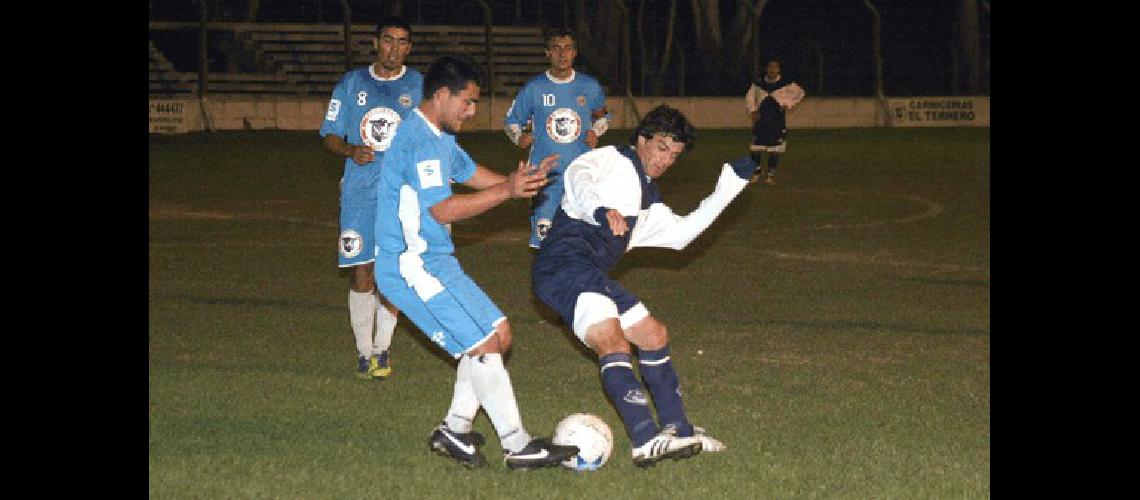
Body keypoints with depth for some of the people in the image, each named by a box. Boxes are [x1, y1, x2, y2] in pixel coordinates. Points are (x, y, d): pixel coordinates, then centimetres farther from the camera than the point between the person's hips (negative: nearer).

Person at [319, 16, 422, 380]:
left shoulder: (419, 86, 7)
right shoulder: (351, 84, 9)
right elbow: (329, 136, 11)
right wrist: (351, 151, -10)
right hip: (359, 192, 1)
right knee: (360, 274, -2)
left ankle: (382, 349, 9)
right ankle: (364, 353, 10)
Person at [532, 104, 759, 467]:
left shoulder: (648, 204, 30)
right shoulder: (613, 159, 3)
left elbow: (680, 232, 28)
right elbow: (577, 175, -17)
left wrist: (726, 191, 25)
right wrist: (601, 210, -37)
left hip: (590, 277, 10)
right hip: (565, 263, -10)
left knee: (653, 335, 16)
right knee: (614, 344, -23)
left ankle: (678, 430, 27)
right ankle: (646, 440, -33)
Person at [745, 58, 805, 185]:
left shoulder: (785, 84, -4)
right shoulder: (758, 84, 2)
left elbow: (800, 93, 8)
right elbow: (749, 97, 15)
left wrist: (787, 103, -3)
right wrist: (753, 110, 2)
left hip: (778, 122, -1)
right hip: (761, 121, 1)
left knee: (775, 151, 0)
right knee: (755, 149, 1)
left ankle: (770, 174, 14)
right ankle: (757, 172, 21)